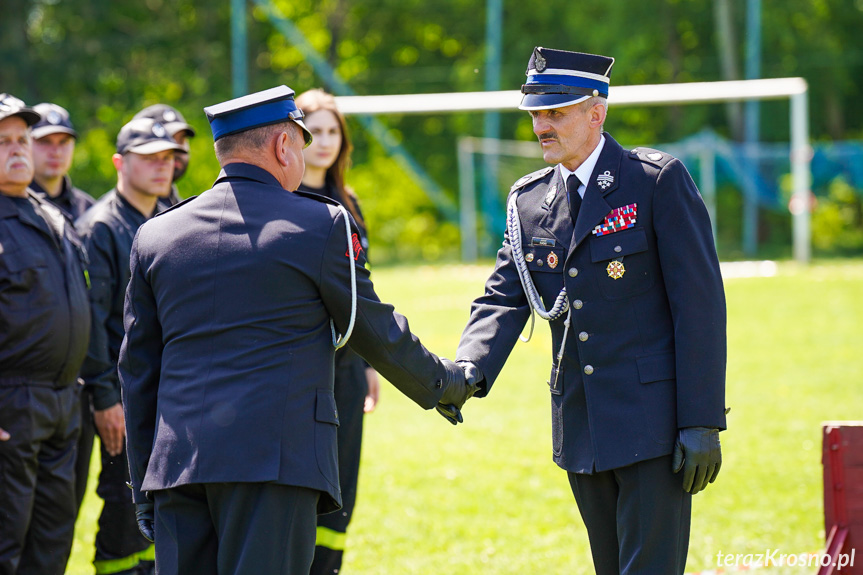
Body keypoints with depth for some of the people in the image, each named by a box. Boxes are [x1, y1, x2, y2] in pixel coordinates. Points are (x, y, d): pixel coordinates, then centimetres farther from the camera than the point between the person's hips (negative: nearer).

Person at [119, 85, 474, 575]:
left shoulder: (156, 236, 12)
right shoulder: (322, 226, -1)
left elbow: (138, 373, 14)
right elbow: (375, 329, 9)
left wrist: (144, 489, 20)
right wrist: (445, 383, 28)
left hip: (176, 462, 5)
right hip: (274, 459, -4)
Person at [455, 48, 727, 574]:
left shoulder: (658, 180, -8)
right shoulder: (530, 201, 10)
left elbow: (700, 301, -10)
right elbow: (504, 299, 6)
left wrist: (702, 421, -15)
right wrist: (470, 369, -17)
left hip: (653, 418, -6)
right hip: (582, 428, 6)